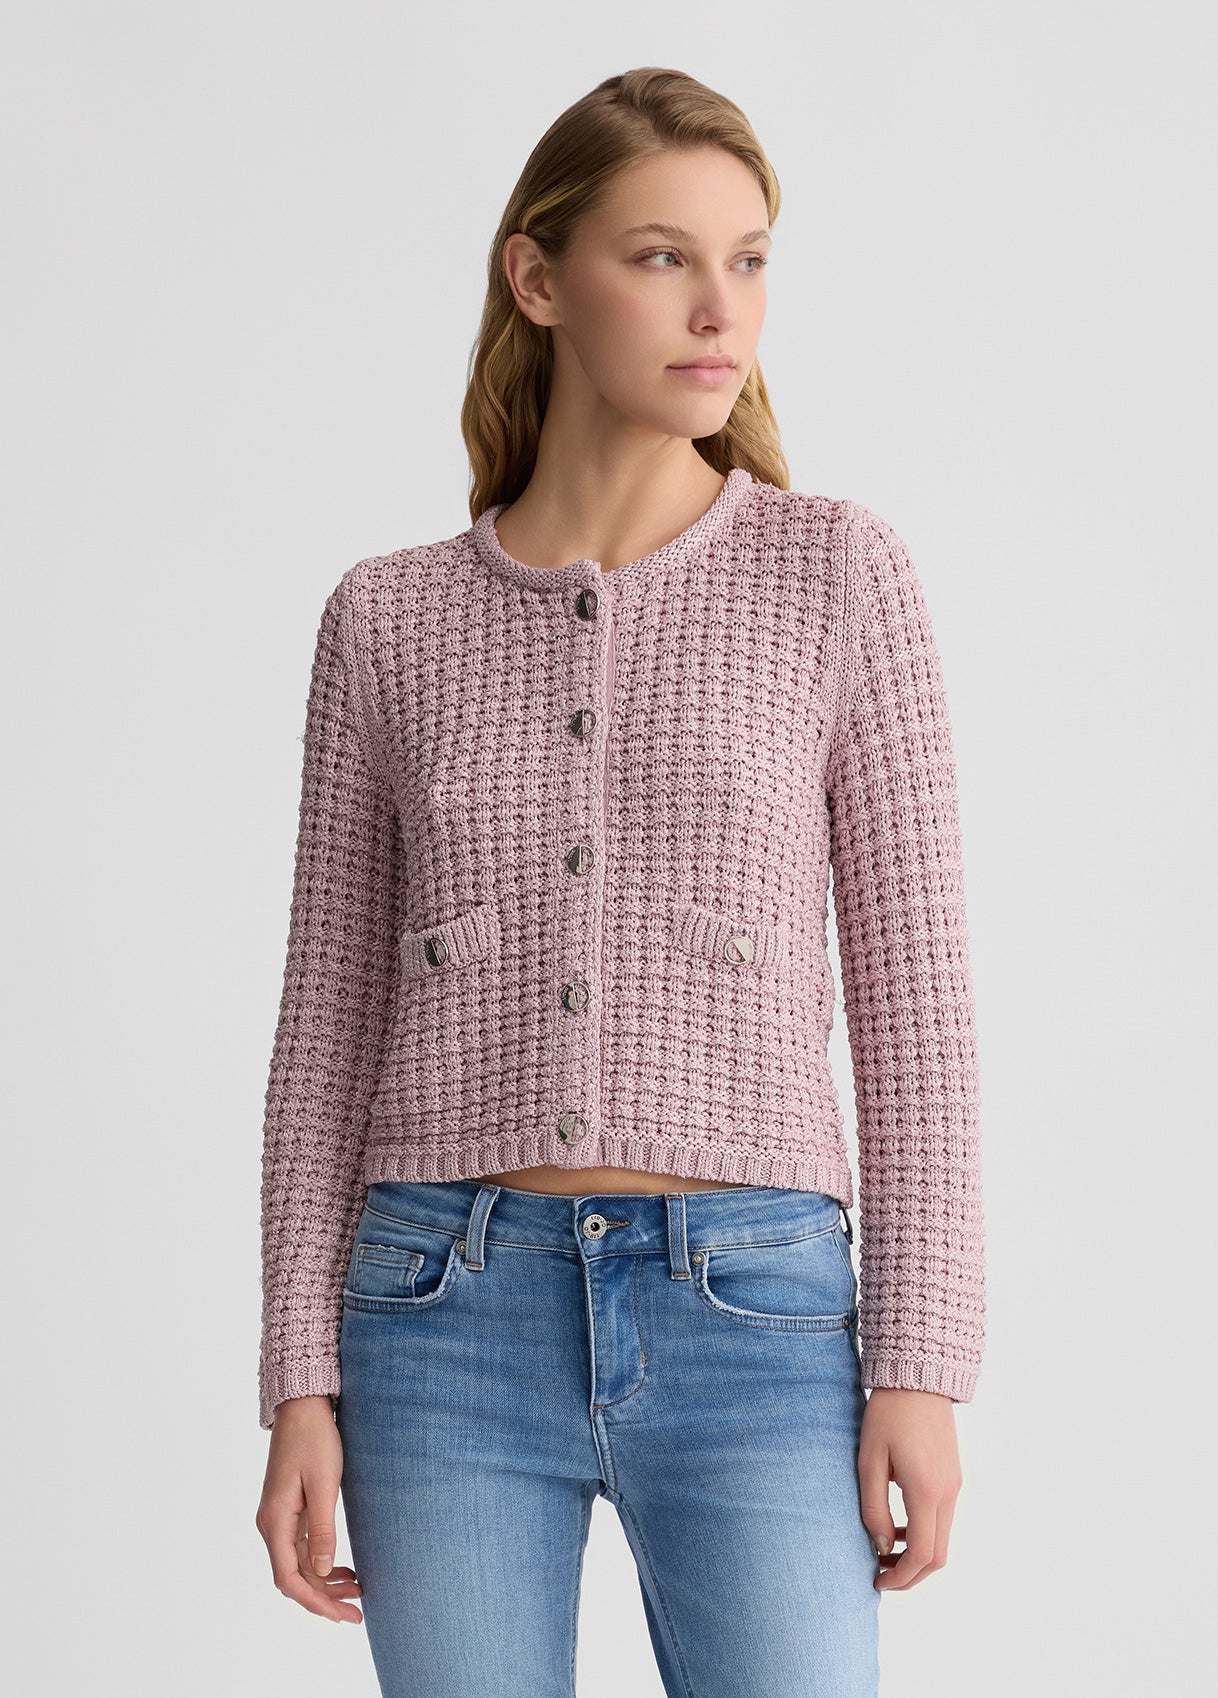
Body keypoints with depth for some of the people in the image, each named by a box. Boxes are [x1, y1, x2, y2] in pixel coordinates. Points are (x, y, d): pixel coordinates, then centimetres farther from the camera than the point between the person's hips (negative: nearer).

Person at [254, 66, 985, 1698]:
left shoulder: (839, 571, 2)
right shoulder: (388, 621, 6)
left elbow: (911, 986, 0)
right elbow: (331, 1022, 8)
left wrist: (922, 1364, -5)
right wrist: (299, 1384, 2)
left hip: (752, 1319, -1)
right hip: (454, 1318, 2)